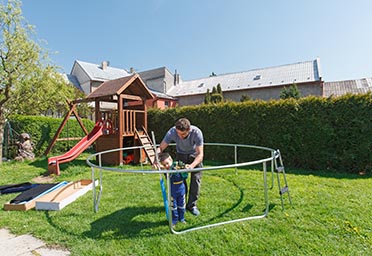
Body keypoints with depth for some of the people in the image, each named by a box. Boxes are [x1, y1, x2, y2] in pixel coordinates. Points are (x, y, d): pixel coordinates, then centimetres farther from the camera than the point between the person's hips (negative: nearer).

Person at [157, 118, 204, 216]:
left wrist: (192, 166, -55)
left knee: (196, 179, -4)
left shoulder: (197, 132, -38)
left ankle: (192, 205, 14)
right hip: (181, 154, 2)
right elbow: (160, 148, -26)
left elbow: (200, 154, -37)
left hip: (195, 155, -1)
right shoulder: (172, 131, -32)